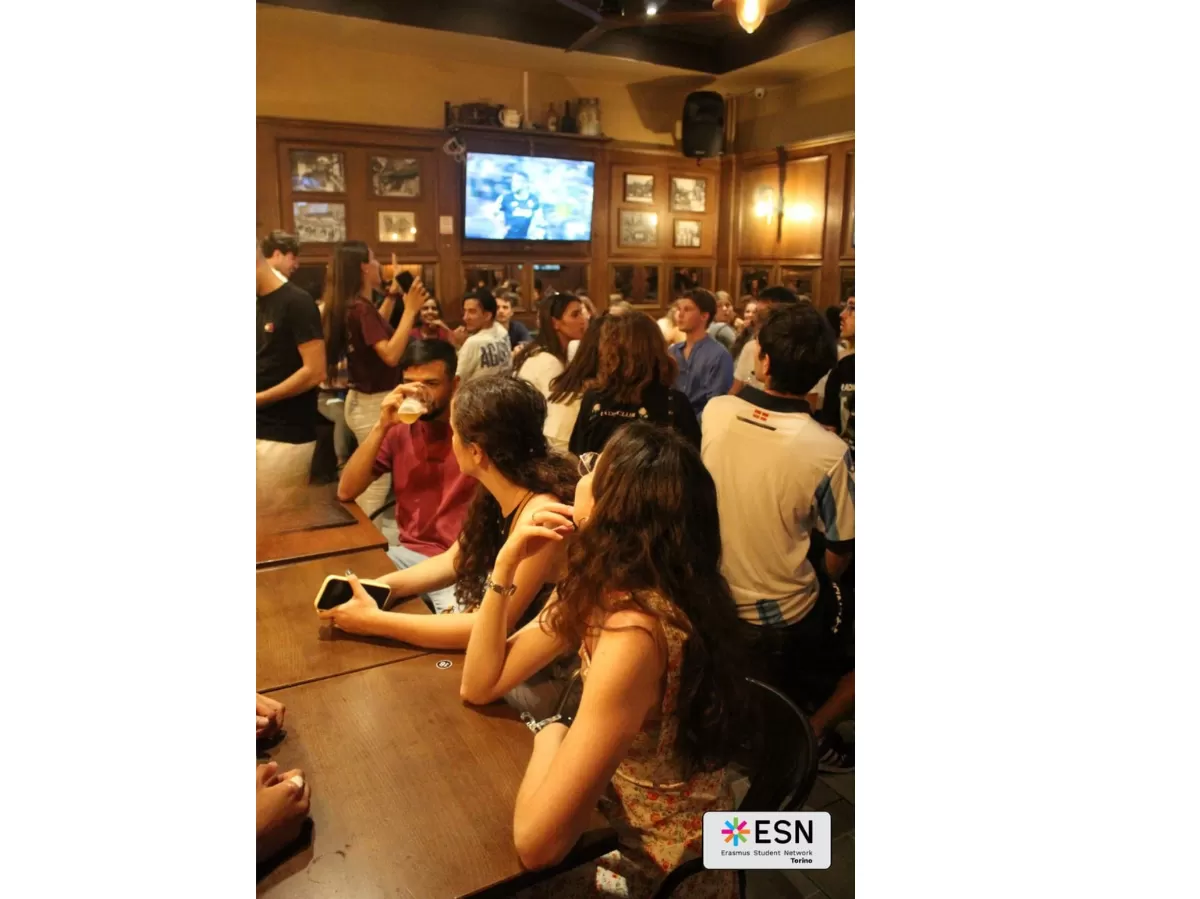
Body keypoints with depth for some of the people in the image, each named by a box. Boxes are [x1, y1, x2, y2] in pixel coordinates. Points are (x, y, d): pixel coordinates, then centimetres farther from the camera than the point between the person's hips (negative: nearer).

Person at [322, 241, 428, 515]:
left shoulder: (351, 307, 9)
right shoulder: (362, 308, -19)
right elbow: (390, 355, -30)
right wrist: (410, 310, -27)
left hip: (363, 400, 10)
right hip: (374, 404, -10)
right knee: (376, 481, -3)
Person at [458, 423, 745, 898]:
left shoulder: (635, 634, -34)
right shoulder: (600, 588, -7)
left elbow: (535, 841, -33)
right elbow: (480, 685, -2)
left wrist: (550, 733, -14)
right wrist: (508, 560, -12)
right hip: (626, 831, 6)